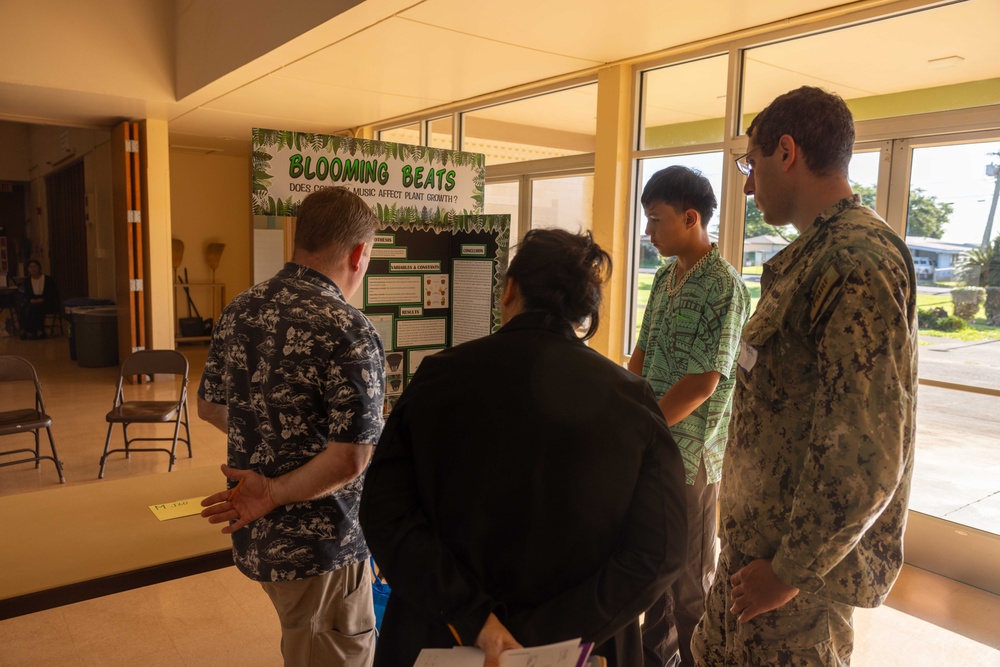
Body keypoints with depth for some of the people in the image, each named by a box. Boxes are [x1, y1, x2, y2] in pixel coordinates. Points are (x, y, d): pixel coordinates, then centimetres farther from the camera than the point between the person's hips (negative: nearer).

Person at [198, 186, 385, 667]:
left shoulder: (238, 311, -1)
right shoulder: (349, 333, -24)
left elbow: (209, 406, 11)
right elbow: (350, 460, -28)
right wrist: (273, 494, -15)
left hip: (253, 535, 7)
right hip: (318, 547, -7)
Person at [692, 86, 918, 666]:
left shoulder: (858, 261, -22)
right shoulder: (819, 253, 9)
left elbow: (868, 453, -26)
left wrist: (790, 571, -16)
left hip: (800, 559, -8)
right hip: (759, 540, 9)